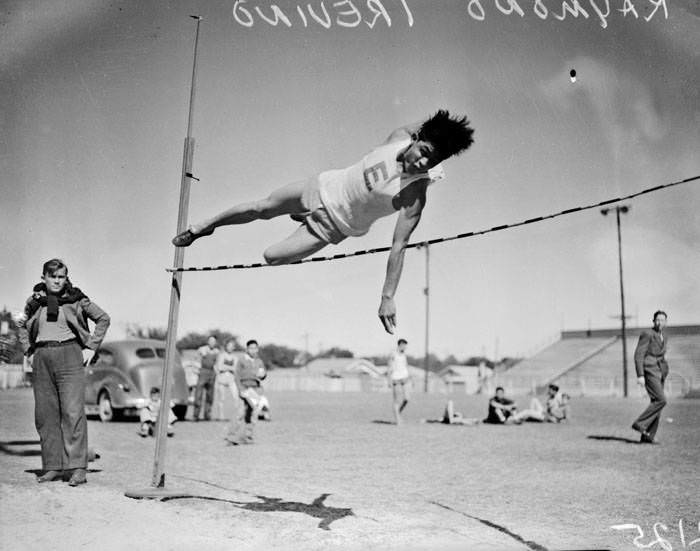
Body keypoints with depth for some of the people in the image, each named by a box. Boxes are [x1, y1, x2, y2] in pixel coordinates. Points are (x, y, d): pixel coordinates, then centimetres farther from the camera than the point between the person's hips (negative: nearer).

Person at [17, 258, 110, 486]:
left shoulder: (76, 299, 2)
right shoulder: (35, 301, 10)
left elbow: (103, 318, 8)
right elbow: (22, 326, 27)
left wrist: (91, 347, 2)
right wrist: (29, 352, 15)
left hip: (69, 354, -4)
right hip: (42, 359, 4)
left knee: (72, 411, -10)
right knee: (45, 413, 4)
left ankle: (78, 467, -11)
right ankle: (53, 466, 13)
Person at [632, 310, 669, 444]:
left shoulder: (664, 338, 19)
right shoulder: (647, 334, -6)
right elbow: (638, 355, -11)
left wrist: (664, 373, 20)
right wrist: (640, 375, -18)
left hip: (659, 374, 8)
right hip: (649, 372, -8)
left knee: (656, 403, 1)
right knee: (660, 400, -20)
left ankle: (647, 437, 3)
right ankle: (640, 424, -14)